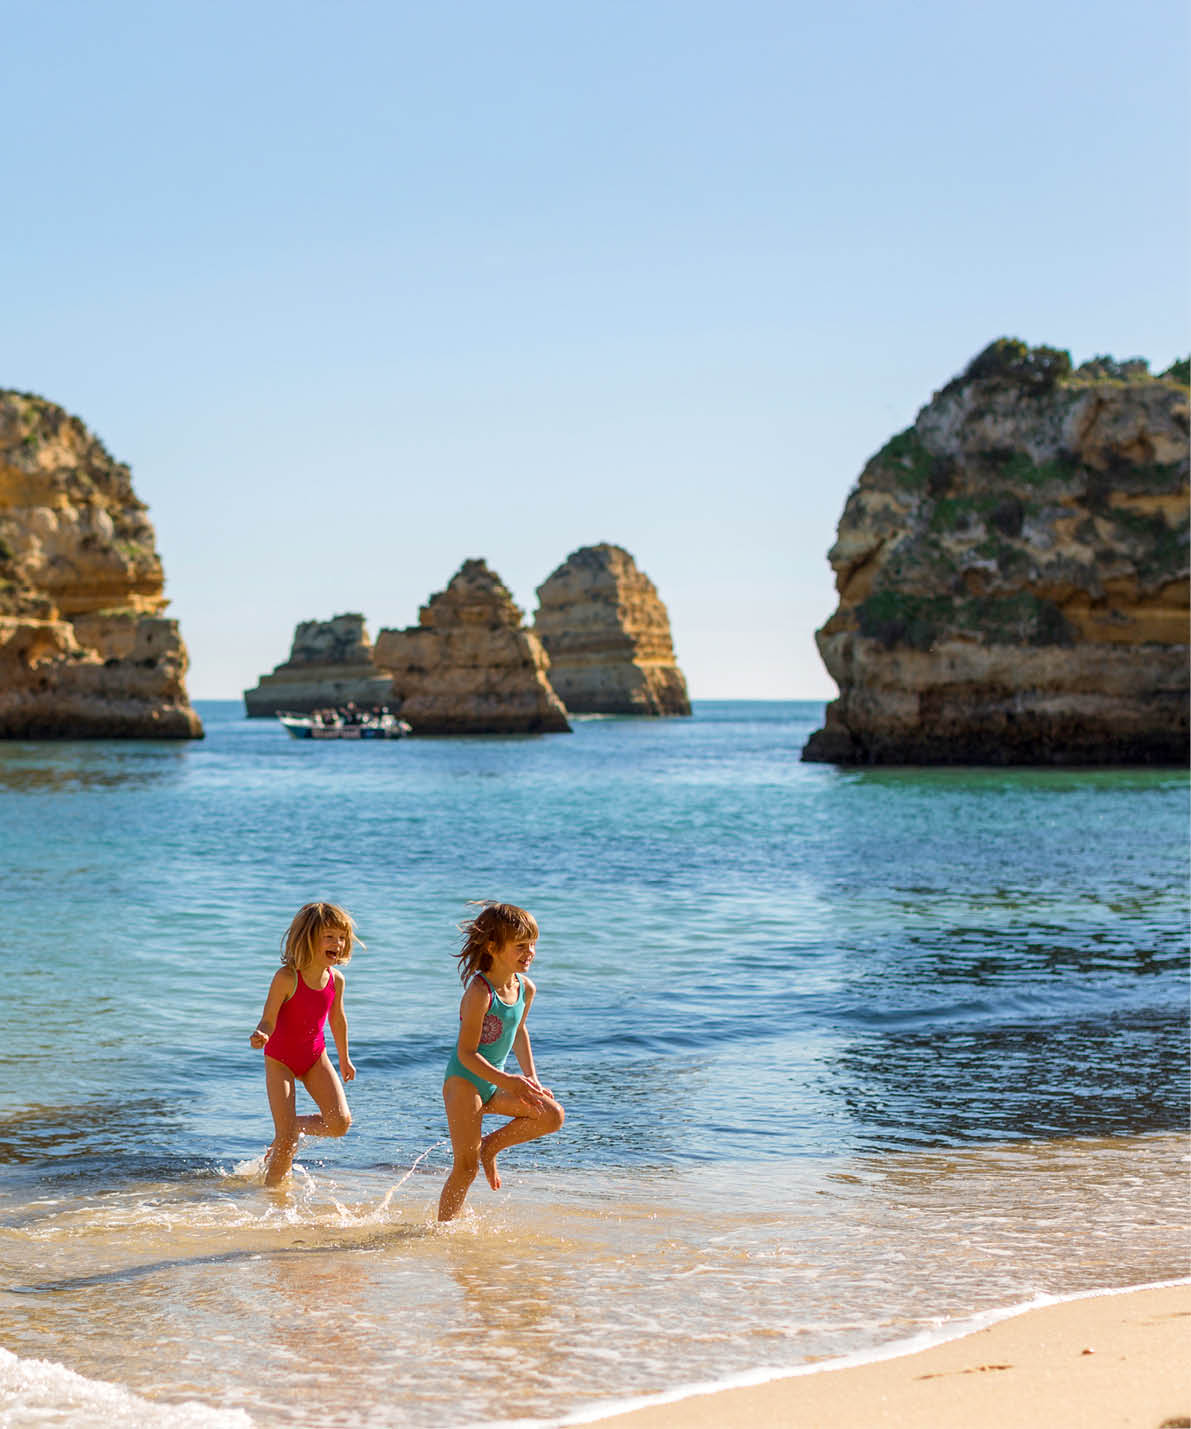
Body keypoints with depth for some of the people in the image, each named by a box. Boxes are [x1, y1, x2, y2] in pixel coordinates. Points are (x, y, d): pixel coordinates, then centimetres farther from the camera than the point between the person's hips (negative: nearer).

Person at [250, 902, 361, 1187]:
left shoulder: (336, 980, -7)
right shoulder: (287, 978, -24)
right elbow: (268, 1021, -23)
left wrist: (344, 1059, 22)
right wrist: (261, 1035, -47)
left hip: (315, 1057, 5)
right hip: (280, 1059, -5)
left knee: (340, 1122, -10)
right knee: (286, 1140, -10)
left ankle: (292, 1127, 18)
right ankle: (272, 1188, 14)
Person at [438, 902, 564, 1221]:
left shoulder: (525, 988, 1)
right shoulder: (480, 992, -23)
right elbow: (467, 1053, -22)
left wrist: (532, 1080, 12)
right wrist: (509, 1082, -29)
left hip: (494, 1082, 7)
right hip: (464, 1081, -7)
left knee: (553, 1115, -11)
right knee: (466, 1168, -8)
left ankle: (491, 1145, 7)